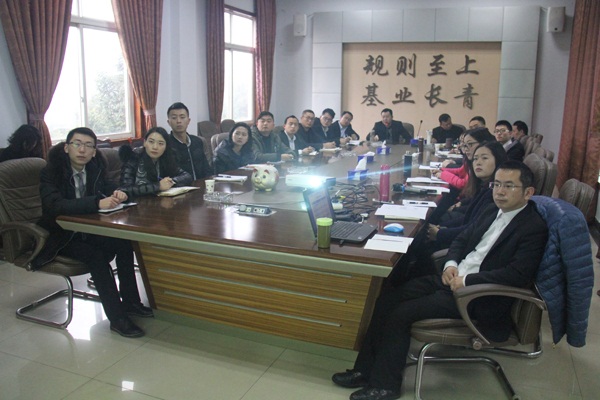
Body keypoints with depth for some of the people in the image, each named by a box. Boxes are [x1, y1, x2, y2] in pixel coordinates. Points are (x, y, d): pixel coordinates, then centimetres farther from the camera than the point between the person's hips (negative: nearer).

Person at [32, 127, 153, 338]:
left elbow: (105, 189, 14)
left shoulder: (95, 167, -1)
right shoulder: (51, 172, -18)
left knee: (124, 243, -18)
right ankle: (117, 317, -21)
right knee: (96, 255, -29)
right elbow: (55, 205, -34)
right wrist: (97, 202, -43)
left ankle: (130, 302, -5)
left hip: (87, 229, 6)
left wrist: (116, 194, -13)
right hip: (60, 236, -6)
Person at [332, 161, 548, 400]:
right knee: (387, 299, -4)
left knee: (400, 314, -17)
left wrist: (467, 280, -23)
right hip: (453, 277, 8)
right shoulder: (494, 211, 13)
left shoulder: (534, 227, -12)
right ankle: (366, 370, 7)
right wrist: (450, 264, -2)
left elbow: (519, 274, -23)